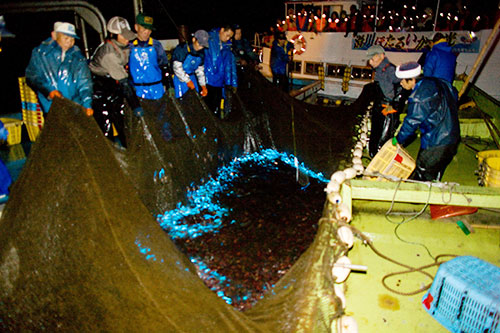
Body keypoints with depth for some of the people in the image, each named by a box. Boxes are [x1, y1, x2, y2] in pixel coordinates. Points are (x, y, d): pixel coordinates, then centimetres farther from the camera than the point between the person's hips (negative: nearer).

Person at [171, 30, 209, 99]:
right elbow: (177, 67, -19)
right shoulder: (181, 49, -14)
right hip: (180, 78, -6)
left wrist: (203, 85, 6)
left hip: (192, 77, 6)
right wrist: (187, 81, -20)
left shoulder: (201, 53, 6)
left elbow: (200, 70, 14)